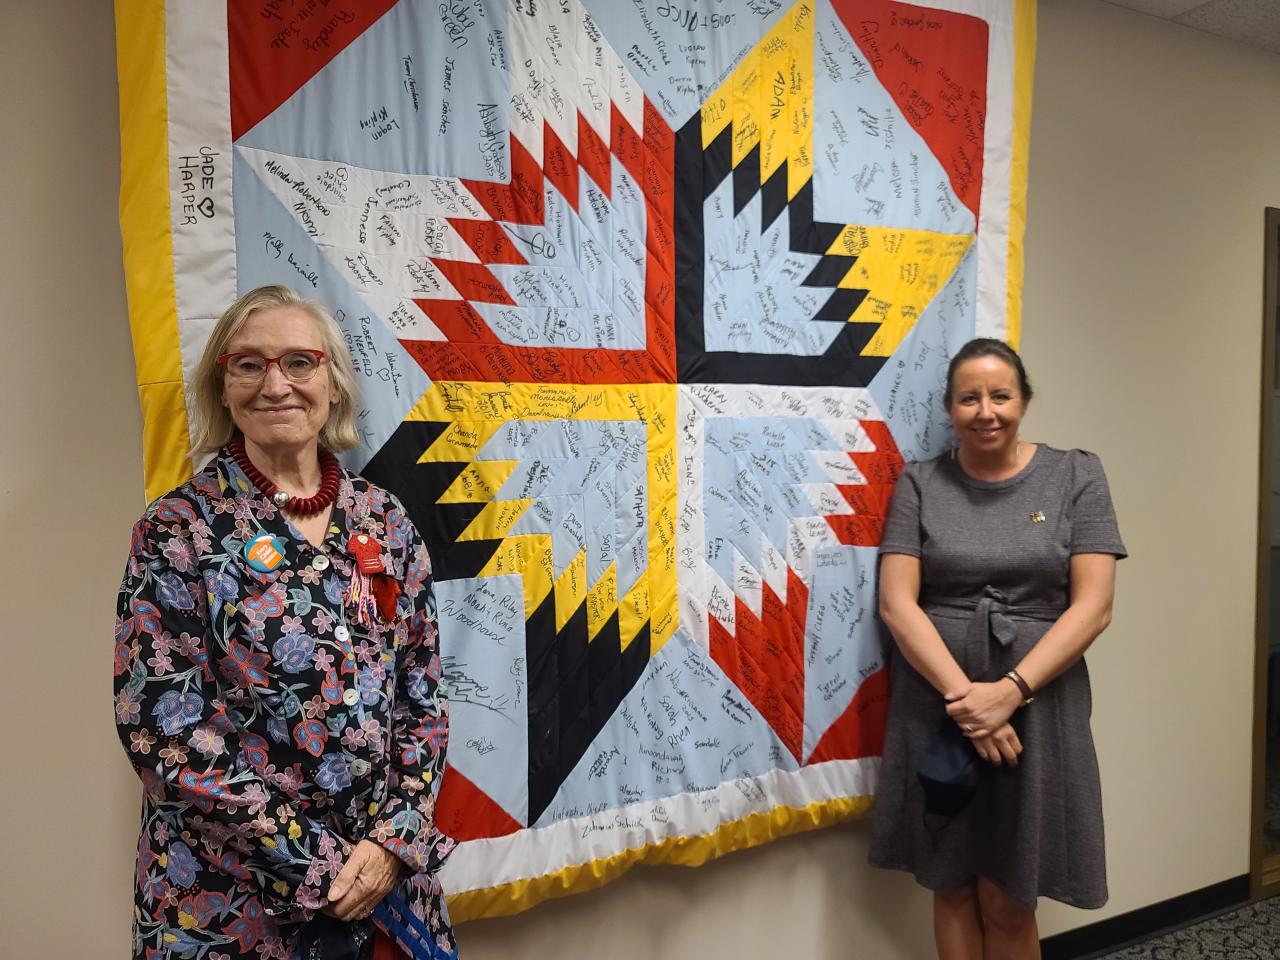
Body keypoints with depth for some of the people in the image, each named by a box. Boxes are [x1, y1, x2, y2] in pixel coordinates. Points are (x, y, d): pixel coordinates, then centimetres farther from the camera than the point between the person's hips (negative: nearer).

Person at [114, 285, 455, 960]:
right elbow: (165, 733, -14)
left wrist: (395, 840, -9)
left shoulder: (385, 522, 0)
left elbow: (422, 699, 2)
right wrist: (315, 864, -14)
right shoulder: (176, 530, -10)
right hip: (227, 903, -3)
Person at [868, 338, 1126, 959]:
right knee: (952, 886, 12)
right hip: (935, 708, 1)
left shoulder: (1076, 476, 1)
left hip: (1037, 707, 0)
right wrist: (961, 693, -17)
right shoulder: (920, 484, 2)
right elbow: (896, 603, -5)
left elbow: (1093, 606, -6)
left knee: (1008, 901, 8)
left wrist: (1010, 691, -17)